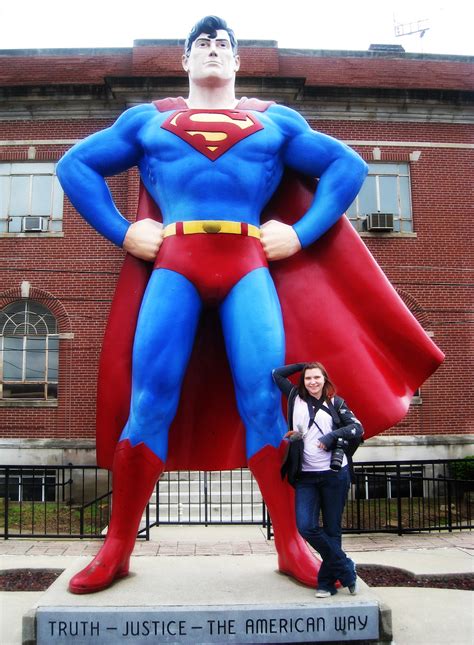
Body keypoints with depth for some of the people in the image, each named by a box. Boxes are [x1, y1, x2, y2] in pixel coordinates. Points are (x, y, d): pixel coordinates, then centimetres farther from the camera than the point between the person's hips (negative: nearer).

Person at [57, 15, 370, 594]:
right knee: (149, 402, -9)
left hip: (249, 265, 0)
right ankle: (116, 550, 2)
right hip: (174, 264, 0)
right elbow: (74, 165, 21)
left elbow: (348, 165, 21)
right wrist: (122, 232, 6)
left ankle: (291, 546, -2)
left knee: (266, 400, -13)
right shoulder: (147, 118, 24)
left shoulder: (275, 120, 24)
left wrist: (303, 233, 6)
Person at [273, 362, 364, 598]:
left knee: (332, 529, 5)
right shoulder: (296, 397, 8)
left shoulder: (335, 403, 3)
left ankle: (327, 581, 20)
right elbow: (277, 374, 14)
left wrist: (332, 436, -16)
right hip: (306, 476, 2)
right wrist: (304, 365, 10)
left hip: (334, 474, -2)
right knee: (306, 527, -10)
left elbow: (357, 428, -2)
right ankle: (345, 568, 8)